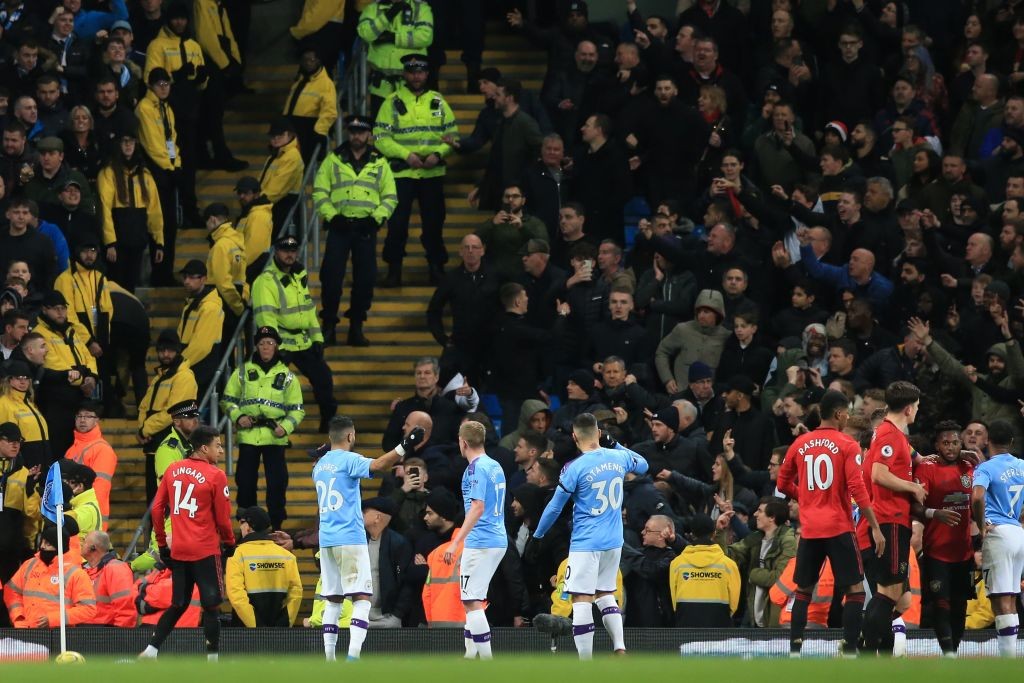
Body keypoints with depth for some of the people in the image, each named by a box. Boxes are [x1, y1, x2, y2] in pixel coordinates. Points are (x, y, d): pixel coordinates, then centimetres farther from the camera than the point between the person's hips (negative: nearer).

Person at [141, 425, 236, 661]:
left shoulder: (172, 471, 7)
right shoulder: (215, 476, -9)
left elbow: (157, 509, 9)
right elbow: (223, 518, -6)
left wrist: (162, 543, 17)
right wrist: (229, 543, 11)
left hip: (178, 551, 6)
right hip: (206, 551, -6)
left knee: (178, 605, 16)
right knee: (212, 606, 1)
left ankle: (150, 650, 7)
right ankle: (212, 658, 1)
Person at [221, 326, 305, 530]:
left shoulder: (286, 376, 8)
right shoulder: (243, 372, 9)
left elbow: (296, 410, 9)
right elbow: (228, 400, 14)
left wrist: (286, 427, -10)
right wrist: (238, 417, -6)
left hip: (275, 437, -1)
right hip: (248, 435, 1)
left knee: (277, 483, -5)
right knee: (245, 482, 1)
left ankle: (276, 526, 4)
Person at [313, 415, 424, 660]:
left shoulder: (320, 465, 13)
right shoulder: (348, 460, -9)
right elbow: (376, 466, -29)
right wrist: (403, 448, -37)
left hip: (326, 539, 7)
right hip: (350, 537, -7)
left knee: (332, 600, 11)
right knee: (361, 598, -8)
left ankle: (329, 655, 5)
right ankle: (353, 654, -21)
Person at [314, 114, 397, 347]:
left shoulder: (379, 163, 10)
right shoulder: (333, 160, 6)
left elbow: (390, 197, 10)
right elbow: (319, 191, 3)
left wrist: (376, 218, -6)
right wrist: (331, 216, -11)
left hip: (366, 228, 1)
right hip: (339, 226, -1)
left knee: (365, 279, 1)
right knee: (331, 277, -7)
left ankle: (356, 327, 11)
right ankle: (328, 326, 3)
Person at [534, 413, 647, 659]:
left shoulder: (575, 468, -13)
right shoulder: (619, 458, 1)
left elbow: (555, 508, -6)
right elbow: (642, 465, 26)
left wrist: (537, 536, 8)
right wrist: (614, 444, 25)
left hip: (585, 543, -6)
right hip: (614, 542, 6)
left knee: (582, 599, -4)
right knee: (605, 593, 20)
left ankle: (586, 666, -7)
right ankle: (619, 648, 6)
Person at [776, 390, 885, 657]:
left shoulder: (800, 444, 7)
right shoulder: (847, 445, -6)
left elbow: (783, 484, 14)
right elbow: (857, 489, -13)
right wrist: (875, 527, -13)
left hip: (809, 529, 4)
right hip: (839, 527, -4)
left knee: (803, 590, 15)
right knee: (856, 589, 2)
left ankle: (794, 649, 9)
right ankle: (849, 650, -7)